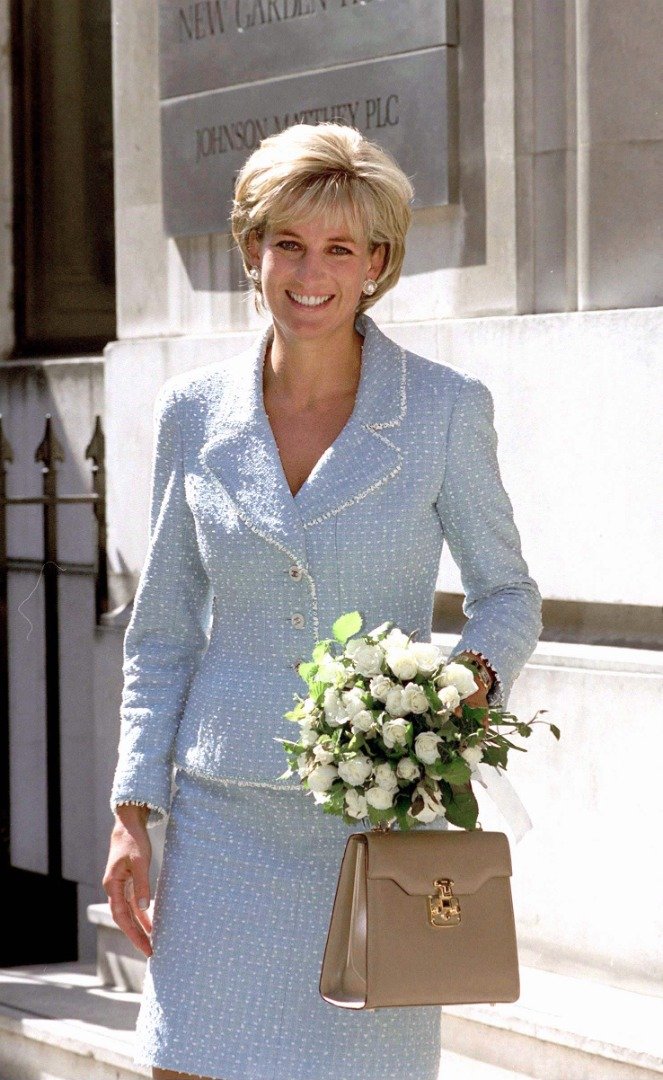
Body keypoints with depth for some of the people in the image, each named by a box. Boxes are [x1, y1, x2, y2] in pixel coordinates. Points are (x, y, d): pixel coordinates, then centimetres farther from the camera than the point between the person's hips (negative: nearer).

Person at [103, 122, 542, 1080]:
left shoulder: (445, 410, -2)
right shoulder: (195, 412, 5)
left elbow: (509, 594, 6)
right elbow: (163, 632, 11)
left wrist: (474, 672, -16)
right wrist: (133, 810, 4)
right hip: (228, 820, 2)